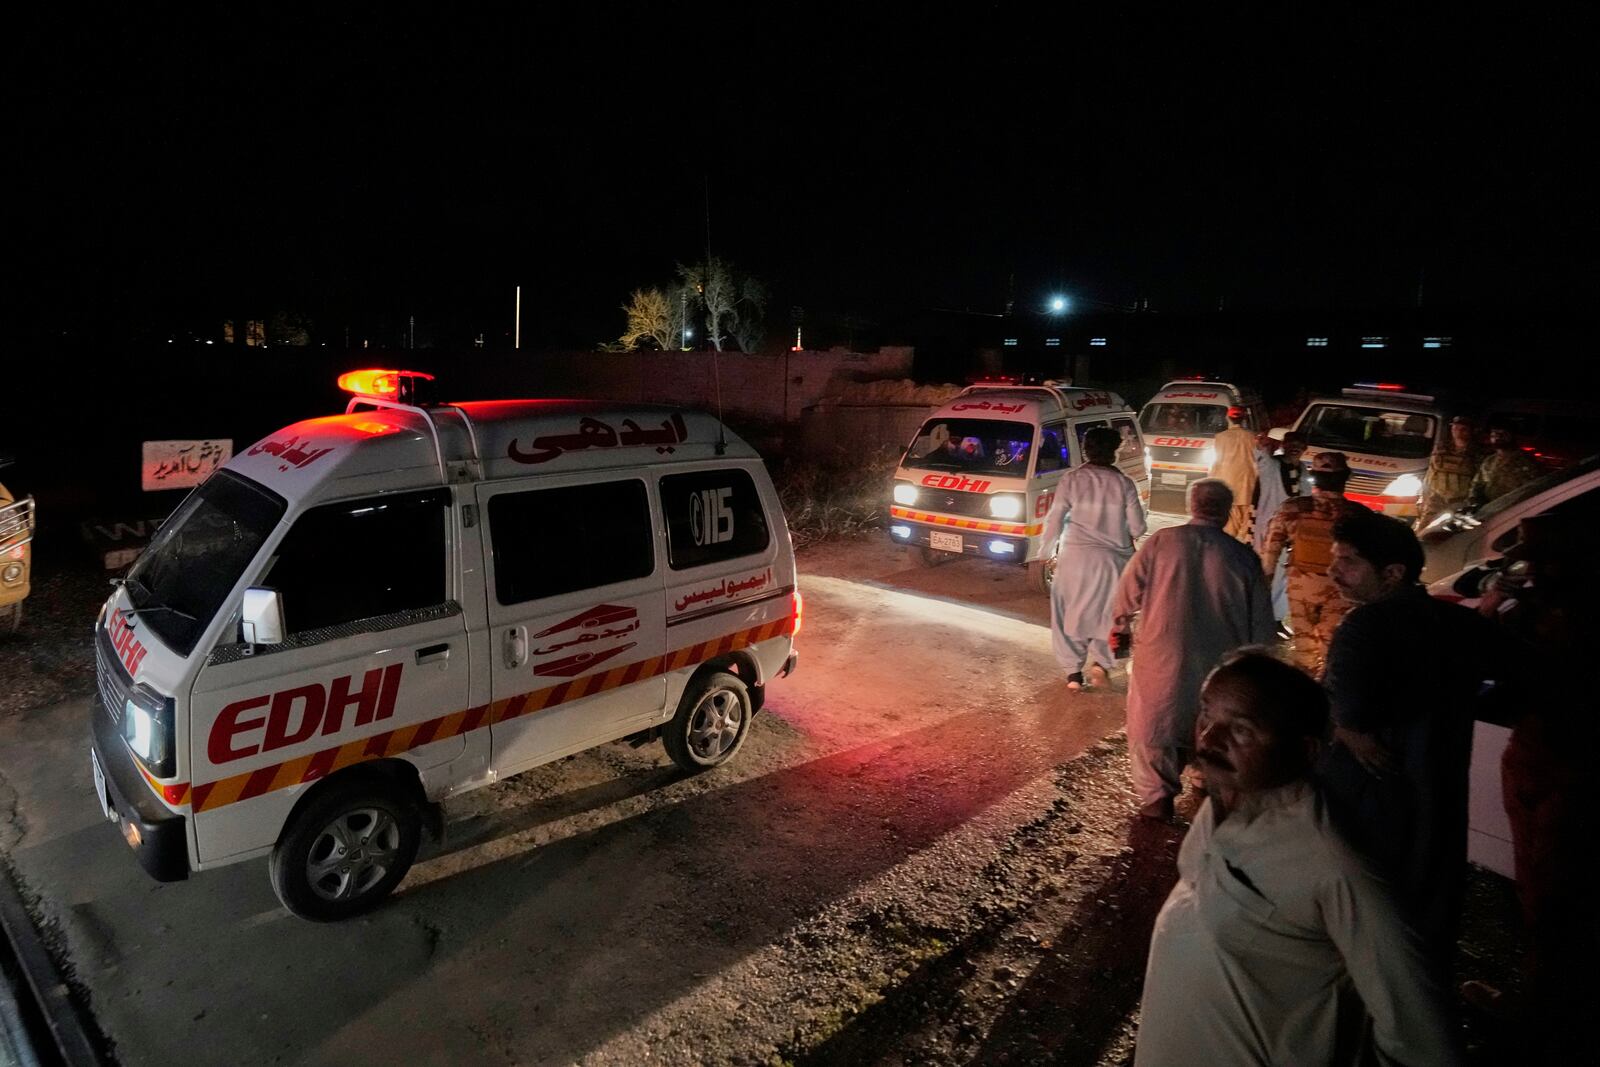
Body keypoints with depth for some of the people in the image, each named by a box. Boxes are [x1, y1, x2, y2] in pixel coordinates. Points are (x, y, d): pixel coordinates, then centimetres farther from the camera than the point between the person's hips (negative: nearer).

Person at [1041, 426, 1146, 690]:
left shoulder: (1071, 479, -5)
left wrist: (1048, 548, 10)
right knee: (1108, 610, 18)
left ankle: (1074, 671, 11)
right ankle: (1102, 661, 11)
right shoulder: (1124, 483, -4)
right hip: (1113, 559, 0)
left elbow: (1054, 520, -4)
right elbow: (1137, 527, -2)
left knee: (1071, 610, 11)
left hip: (1076, 556, 0)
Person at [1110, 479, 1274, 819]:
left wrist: (1121, 626, 16)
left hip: (1161, 655, -2)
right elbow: (1261, 622, 3)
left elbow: (1129, 590, -1)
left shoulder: (1162, 541, -6)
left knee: (1150, 727, 11)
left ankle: (1156, 796, 5)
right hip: (1217, 662, 2)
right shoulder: (1243, 557, -1)